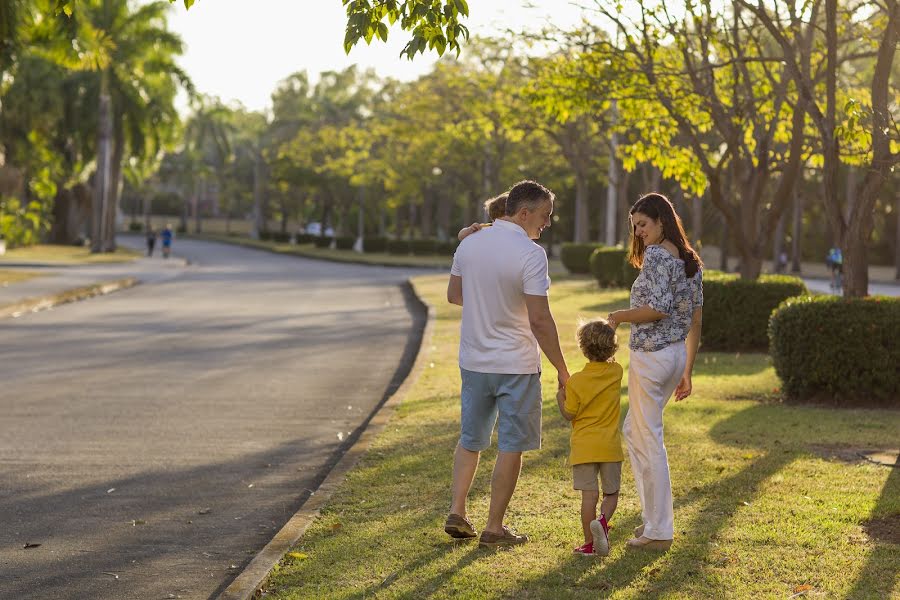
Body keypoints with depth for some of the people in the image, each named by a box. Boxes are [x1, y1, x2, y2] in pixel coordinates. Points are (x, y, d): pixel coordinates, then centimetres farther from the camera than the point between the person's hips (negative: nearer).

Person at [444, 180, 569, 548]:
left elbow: (453, 295, 15)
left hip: (473, 361, 6)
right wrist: (562, 370, -12)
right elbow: (540, 320, -20)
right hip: (516, 365, -6)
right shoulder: (530, 254, -18)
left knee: (470, 439, 19)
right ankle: (494, 528, 8)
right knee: (511, 445, 5)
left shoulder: (469, 245, 2)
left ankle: (457, 512, 15)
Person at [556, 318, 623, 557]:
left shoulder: (575, 381, -10)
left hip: (584, 446, -2)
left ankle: (589, 543, 2)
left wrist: (560, 398, 14)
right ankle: (602, 520, -17)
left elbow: (569, 415, -4)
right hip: (610, 446, 2)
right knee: (611, 493, 12)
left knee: (589, 495, 1)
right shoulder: (616, 372, -2)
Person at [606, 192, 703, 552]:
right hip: (677, 354, 9)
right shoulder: (691, 261, 13)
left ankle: (659, 532, 3)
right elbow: (695, 320, 14)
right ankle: (652, 515, 25)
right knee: (634, 431, 22)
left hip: (651, 356, -9)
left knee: (649, 440, -1)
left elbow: (658, 308, -24)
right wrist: (687, 371, 17)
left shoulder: (656, 255, -13)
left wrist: (621, 317, -8)